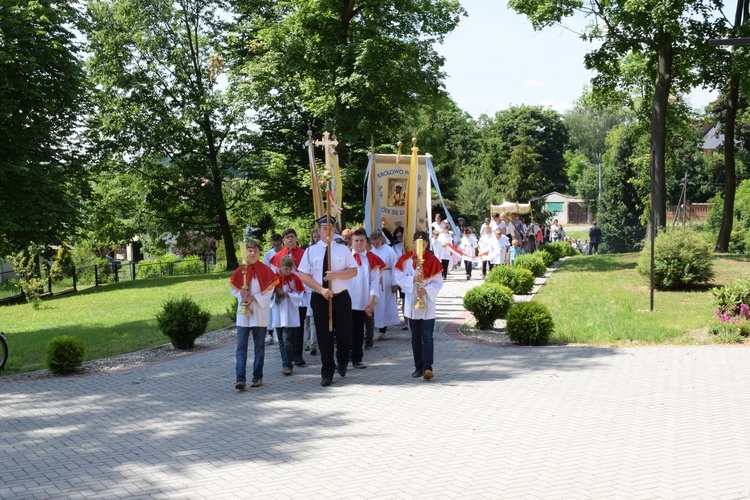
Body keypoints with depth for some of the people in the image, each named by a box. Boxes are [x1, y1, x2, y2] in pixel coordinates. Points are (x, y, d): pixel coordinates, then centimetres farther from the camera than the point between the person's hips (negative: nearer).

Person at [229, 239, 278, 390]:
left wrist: (253, 298, -14)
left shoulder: (265, 270, -1)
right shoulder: (239, 271, 4)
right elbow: (233, 288, 7)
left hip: (260, 314, -1)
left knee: (259, 346, 6)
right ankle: (240, 378, -10)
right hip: (243, 313, 1)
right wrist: (241, 295, -12)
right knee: (241, 346, -5)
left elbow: (269, 291, -4)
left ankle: (257, 377, 13)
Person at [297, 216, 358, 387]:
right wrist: (321, 289, -14)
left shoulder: (343, 249, 3)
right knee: (324, 337, 4)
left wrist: (337, 274, -19)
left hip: (341, 297, 0)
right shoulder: (311, 251, 1)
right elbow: (303, 275, -4)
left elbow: (354, 271, -1)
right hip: (320, 299, 0)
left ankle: (342, 362, 33)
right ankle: (327, 372, 16)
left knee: (344, 335, 3)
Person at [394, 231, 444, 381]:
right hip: (412, 303, 2)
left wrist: (426, 290, -20)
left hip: (427, 303, -2)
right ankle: (418, 367, 15)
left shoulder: (433, 260, -3)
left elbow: (438, 283, -5)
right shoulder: (405, 259, 0)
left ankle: (427, 367, -14)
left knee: (427, 337, -9)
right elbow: (399, 278, -4)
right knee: (415, 337, 9)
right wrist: (413, 279, -20)